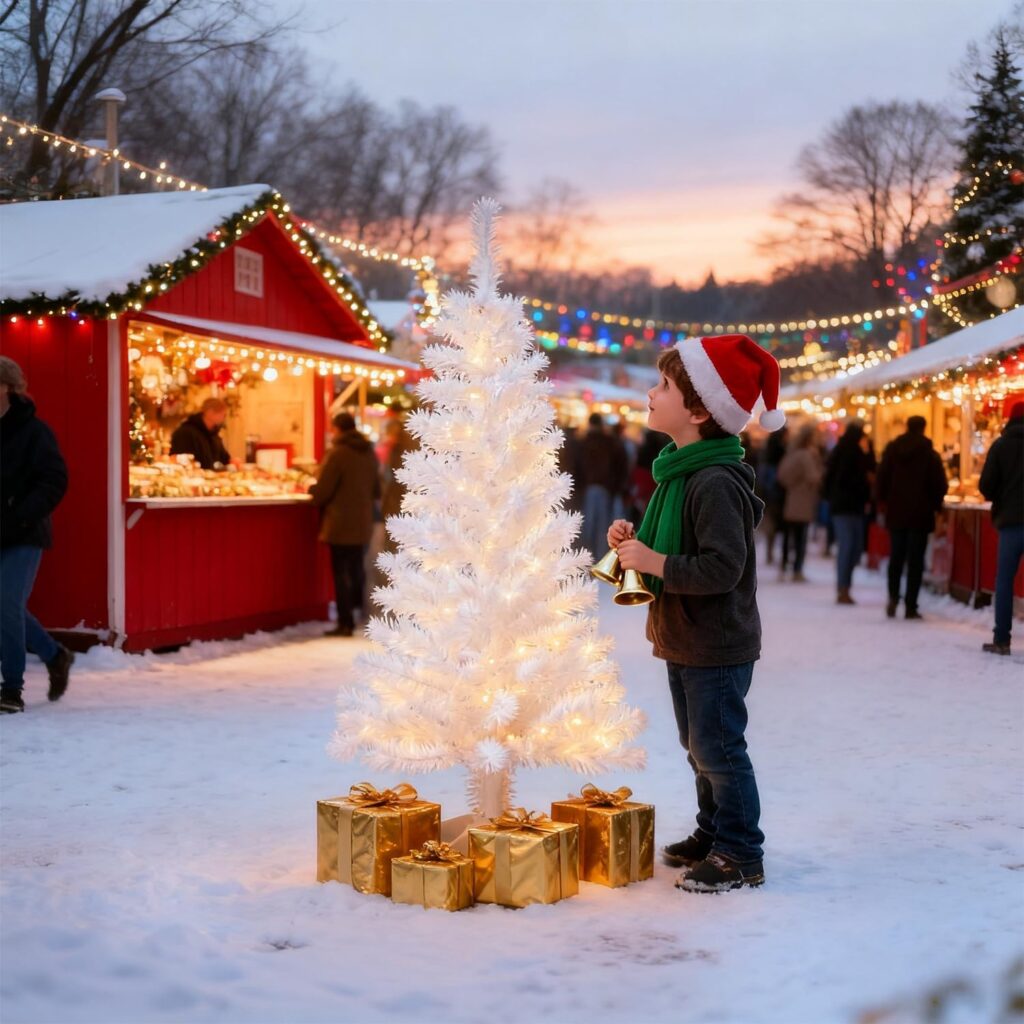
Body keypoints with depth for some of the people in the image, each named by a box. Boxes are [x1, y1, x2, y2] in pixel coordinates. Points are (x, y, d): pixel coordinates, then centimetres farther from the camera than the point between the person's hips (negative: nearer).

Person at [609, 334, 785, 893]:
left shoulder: (716, 482, -24)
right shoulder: (679, 471, 8)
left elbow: (722, 568, -29)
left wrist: (656, 563, -25)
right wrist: (635, 538, 4)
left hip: (718, 647, -10)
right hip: (683, 639, 10)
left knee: (718, 748, 0)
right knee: (700, 747, 20)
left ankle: (741, 854, 13)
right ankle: (713, 833, 34)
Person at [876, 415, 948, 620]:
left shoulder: (892, 449, 2)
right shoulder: (930, 453, -6)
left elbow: (881, 478, 3)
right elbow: (940, 484, -5)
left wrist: (882, 501, 13)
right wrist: (936, 505, 9)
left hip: (896, 512, 3)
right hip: (921, 513, -2)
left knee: (896, 556, 13)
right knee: (915, 560, 0)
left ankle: (893, 596, -3)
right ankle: (910, 606, -2)